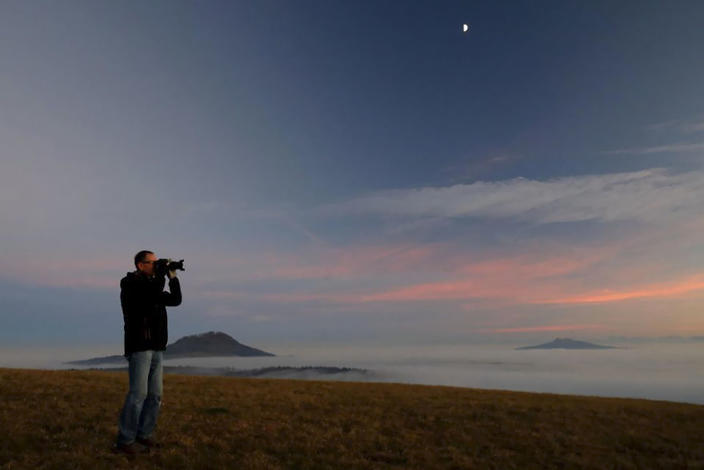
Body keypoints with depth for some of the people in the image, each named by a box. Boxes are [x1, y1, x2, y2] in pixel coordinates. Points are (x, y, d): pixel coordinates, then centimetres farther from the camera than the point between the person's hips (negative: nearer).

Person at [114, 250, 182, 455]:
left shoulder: (152, 284, 18)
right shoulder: (130, 283, -6)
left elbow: (175, 300, 14)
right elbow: (155, 290, -24)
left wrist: (172, 276, 8)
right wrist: (160, 273, -7)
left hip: (157, 348, 8)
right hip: (139, 347, -8)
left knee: (155, 395, 6)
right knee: (138, 394, -9)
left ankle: (143, 435, 16)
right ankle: (125, 440, 1)